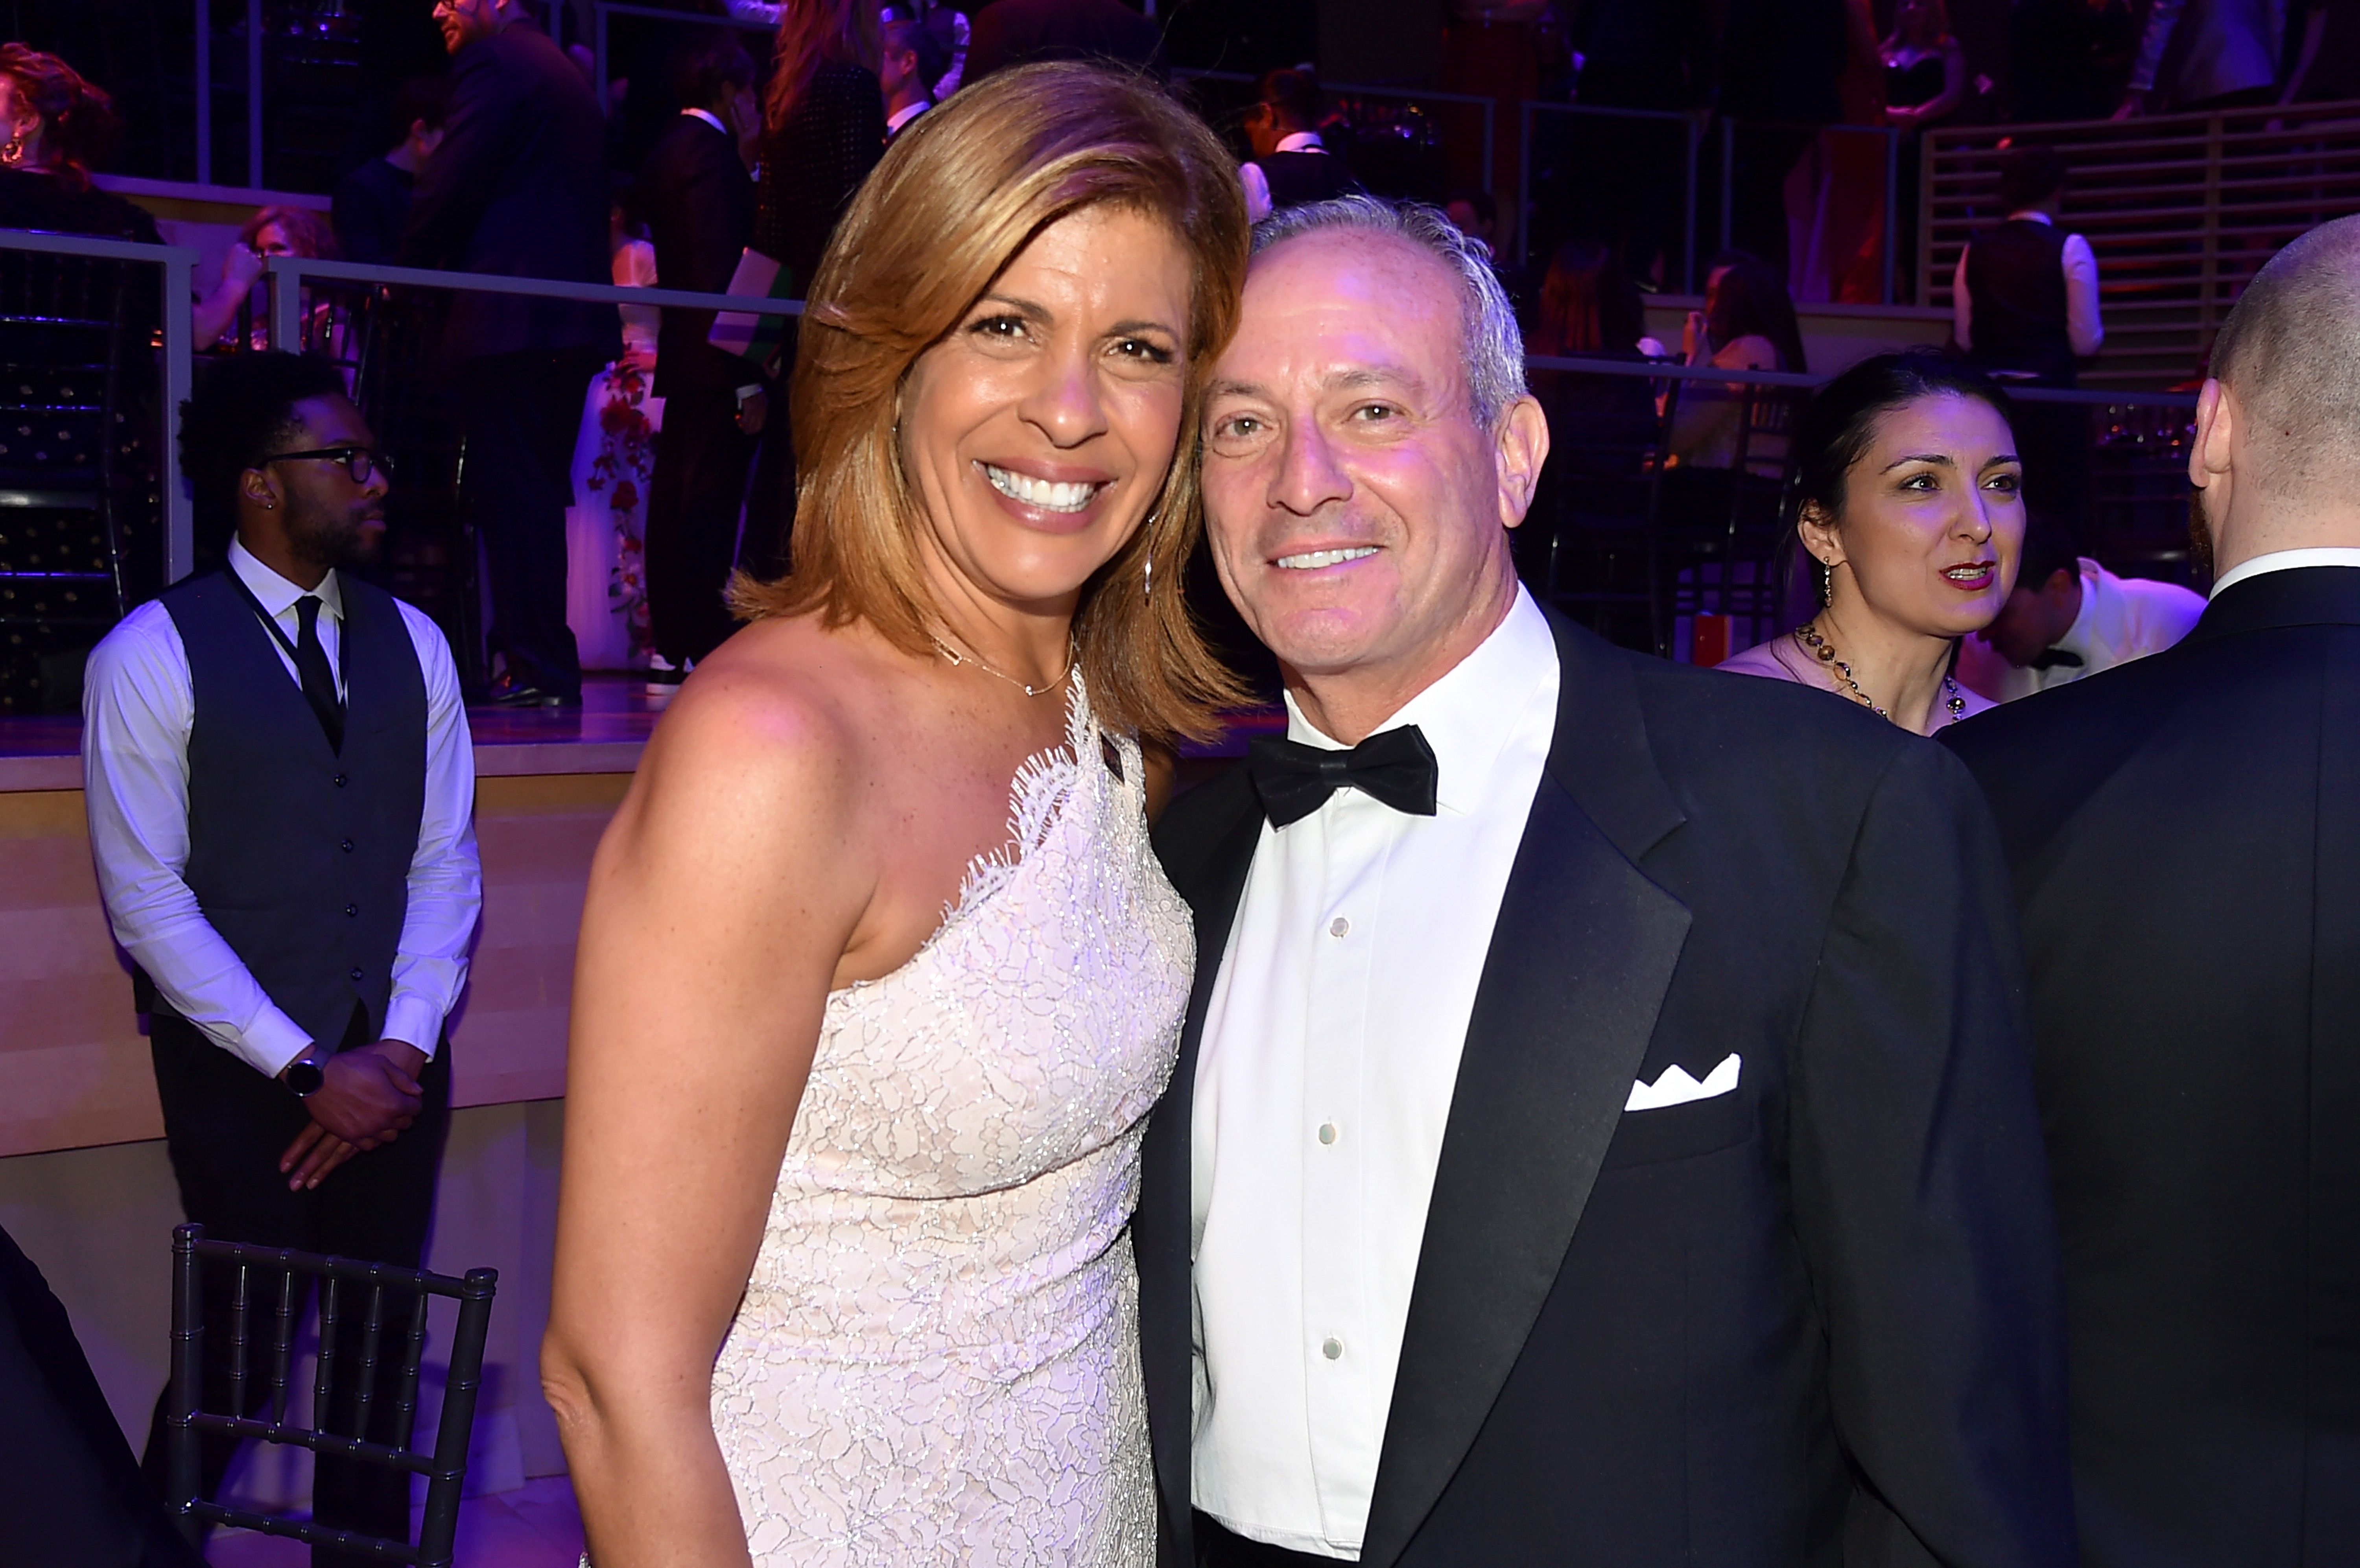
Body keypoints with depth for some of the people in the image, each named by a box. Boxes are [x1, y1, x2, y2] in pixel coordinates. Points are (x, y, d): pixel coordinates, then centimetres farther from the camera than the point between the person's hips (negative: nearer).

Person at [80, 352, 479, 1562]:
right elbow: (147, 896, -10)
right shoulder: (151, 654, -6)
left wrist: (403, 1047, -6)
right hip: (239, 1067, -4)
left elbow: (445, 860, 7)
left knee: (380, 1340, 9)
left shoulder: (411, 643, 8)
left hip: (394, 1064, 4)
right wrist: (306, 1069, -14)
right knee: (241, 1348, 4)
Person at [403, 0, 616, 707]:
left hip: (510, 320, -9)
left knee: (514, 496, -7)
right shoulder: (563, 71, 21)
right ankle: (547, 666, 15)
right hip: (573, 321, 9)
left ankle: (536, 668, -8)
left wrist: (406, 274, 5)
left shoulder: (493, 61, -7)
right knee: (538, 495, 12)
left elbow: (447, 189, -11)